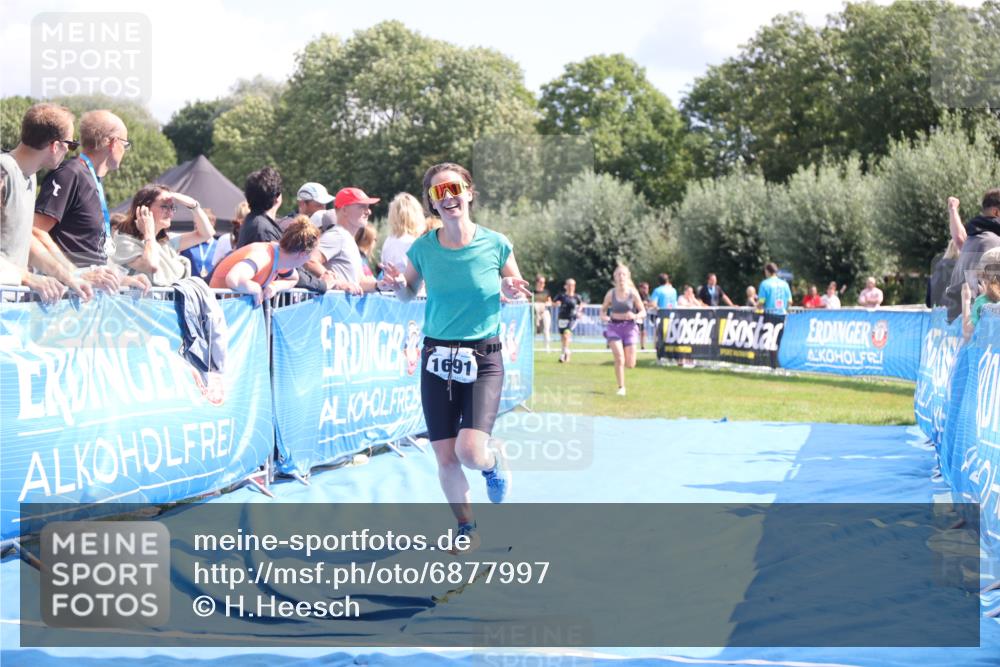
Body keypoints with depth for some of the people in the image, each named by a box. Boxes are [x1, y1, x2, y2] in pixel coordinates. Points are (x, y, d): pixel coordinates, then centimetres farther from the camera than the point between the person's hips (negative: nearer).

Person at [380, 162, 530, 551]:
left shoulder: (495, 244, -7)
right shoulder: (423, 248, -2)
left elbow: (515, 289, 9)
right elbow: (409, 294, 13)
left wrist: (512, 292, -15)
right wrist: (397, 286, -10)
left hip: (483, 359, -2)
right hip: (437, 359, 2)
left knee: (470, 452, -18)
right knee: (445, 457, 5)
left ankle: (494, 460, 19)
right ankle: (467, 528, 27)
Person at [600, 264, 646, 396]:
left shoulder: (633, 293, -4)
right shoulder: (611, 294, -1)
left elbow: (643, 312, 1)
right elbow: (603, 309, 12)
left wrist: (635, 316, -21)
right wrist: (603, 316, -11)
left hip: (629, 327, 0)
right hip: (614, 327, 0)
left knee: (630, 364, -2)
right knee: (619, 359, -15)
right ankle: (621, 387, -1)